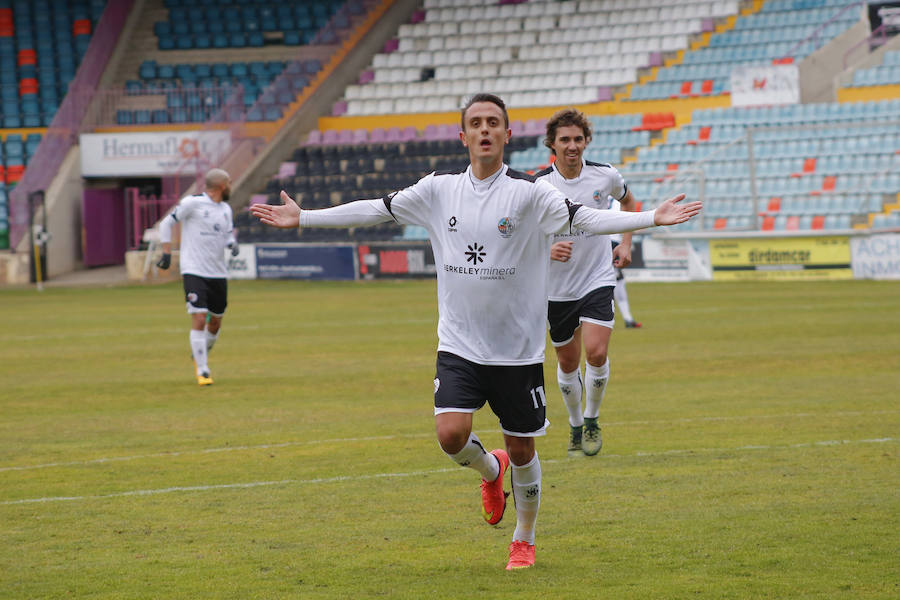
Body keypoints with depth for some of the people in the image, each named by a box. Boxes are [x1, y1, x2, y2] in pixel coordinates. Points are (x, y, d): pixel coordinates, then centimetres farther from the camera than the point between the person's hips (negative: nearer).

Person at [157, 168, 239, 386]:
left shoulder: (226, 210, 12)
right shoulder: (192, 203, -7)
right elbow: (166, 223, 0)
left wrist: (232, 244, -2)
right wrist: (166, 253, -7)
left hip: (218, 273, 6)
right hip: (194, 271, -6)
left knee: (216, 321, 12)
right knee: (199, 319, -14)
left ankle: (201, 356, 39)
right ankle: (203, 371, -9)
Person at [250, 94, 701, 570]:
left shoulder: (528, 192, -8)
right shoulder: (439, 190, 1)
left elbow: (584, 218, -15)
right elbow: (375, 210, 8)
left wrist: (652, 218, -27)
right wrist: (301, 218, 8)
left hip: (518, 349, -2)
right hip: (459, 346, 2)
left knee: (521, 450, 5)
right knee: (451, 433, -17)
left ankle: (524, 540, 29)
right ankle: (490, 470, 20)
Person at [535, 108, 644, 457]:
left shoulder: (605, 176, -6)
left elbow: (628, 200, 18)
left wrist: (625, 244, 9)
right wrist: (548, 250, -26)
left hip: (598, 279, 0)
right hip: (558, 286, 0)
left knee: (596, 352, -18)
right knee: (567, 363, 10)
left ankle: (592, 420, 5)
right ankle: (575, 426, 34)